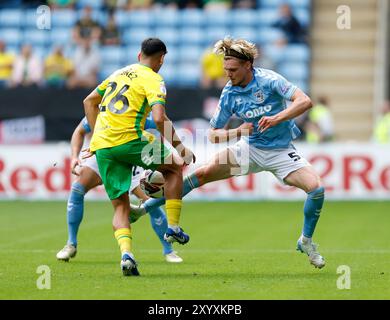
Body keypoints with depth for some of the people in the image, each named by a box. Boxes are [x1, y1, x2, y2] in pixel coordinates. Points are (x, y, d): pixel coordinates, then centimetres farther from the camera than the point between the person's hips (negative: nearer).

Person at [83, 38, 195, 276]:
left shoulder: (120, 73, 21)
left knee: (120, 205, 9)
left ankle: (126, 253, -13)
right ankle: (173, 227, 15)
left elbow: (89, 101, 26)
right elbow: (159, 118, -15)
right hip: (129, 140, -6)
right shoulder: (153, 80, -1)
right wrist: (178, 145, -5)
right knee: (175, 168, 19)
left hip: (102, 145, 6)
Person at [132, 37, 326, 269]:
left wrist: (277, 118, -39)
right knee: (203, 174, -10)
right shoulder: (229, 94, -7)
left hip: (280, 152, -3)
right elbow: (214, 134, 0)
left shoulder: (269, 80, -19)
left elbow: (305, 101, -28)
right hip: (250, 148, 3)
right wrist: (238, 132, -20)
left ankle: (306, 241, 3)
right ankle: (144, 209, -1)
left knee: (316, 188, -22)